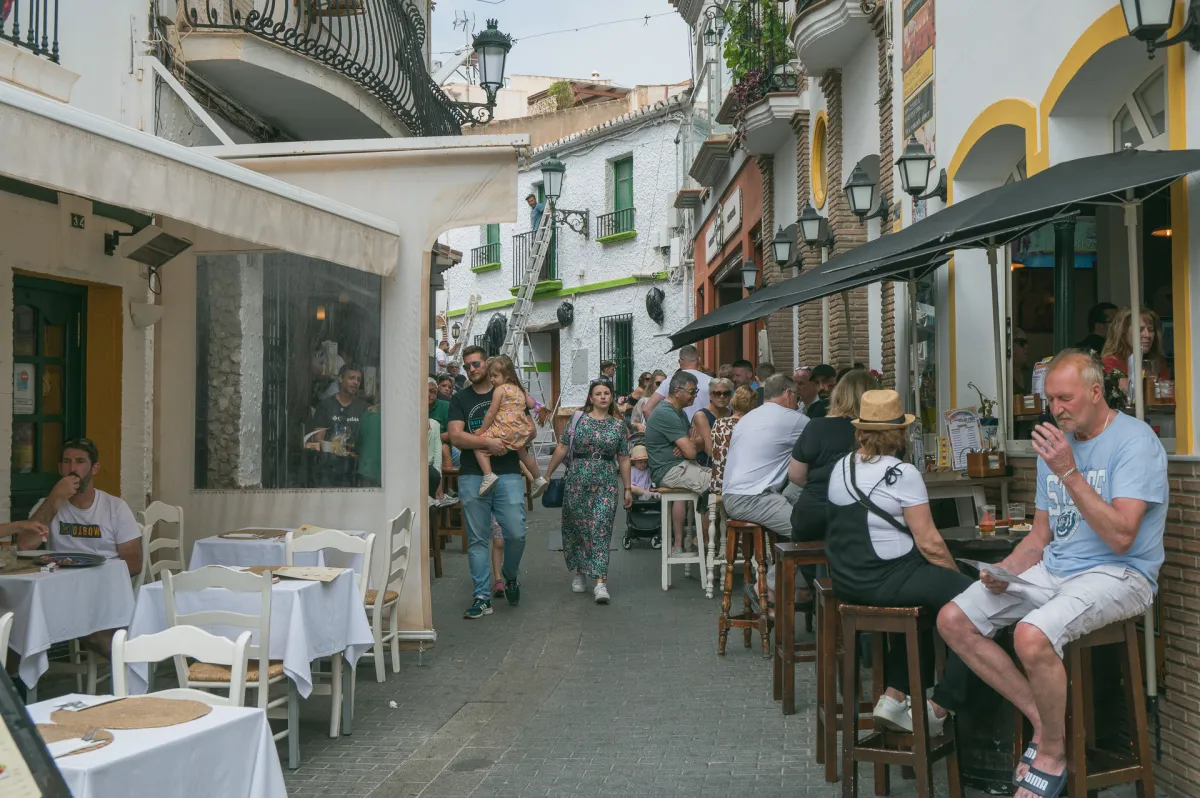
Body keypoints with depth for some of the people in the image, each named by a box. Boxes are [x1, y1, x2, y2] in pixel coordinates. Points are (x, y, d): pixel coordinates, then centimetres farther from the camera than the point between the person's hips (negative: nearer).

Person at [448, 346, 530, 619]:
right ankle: (481, 597, 9)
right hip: (472, 476, 0)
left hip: (508, 474, 0)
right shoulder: (460, 399, 8)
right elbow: (455, 436, -5)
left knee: (516, 533, -7)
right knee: (477, 539, 3)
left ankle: (511, 575, 22)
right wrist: (488, 442, -18)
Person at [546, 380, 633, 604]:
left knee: (601, 530, -7)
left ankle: (600, 582, -11)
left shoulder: (618, 425, 7)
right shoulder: (578, 419, 3)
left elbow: (623, 459, 10)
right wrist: (548, 474, 1)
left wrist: (627, 488, 9)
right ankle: (577, 573, 27)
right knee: (576, 527, 8)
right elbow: (562, 448, 2)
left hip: (606, 484, 0)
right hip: (577, 480, 0)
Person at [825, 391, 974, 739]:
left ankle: (895, 697, 26)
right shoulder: (901, 473, -14)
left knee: (927, 592, 30)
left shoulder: (841, 467, 9)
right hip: (885, 579, -9)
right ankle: (939, 709, 1)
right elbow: (928, 543, -16)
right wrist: (957, 575, 2)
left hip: (847, 579, 9)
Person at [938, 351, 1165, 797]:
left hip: (1119, 574, -8)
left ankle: (1053, 751, -8)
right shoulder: (1056, 444, 13)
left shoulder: (1134, 441, -11)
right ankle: (1041, 716, 3)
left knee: (1032, 635, -35)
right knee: (953, 621, -5)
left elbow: (1121, 536, -22)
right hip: (1053, 569, 8)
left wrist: (1069, 472, -25)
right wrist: (1005, 570, -4)